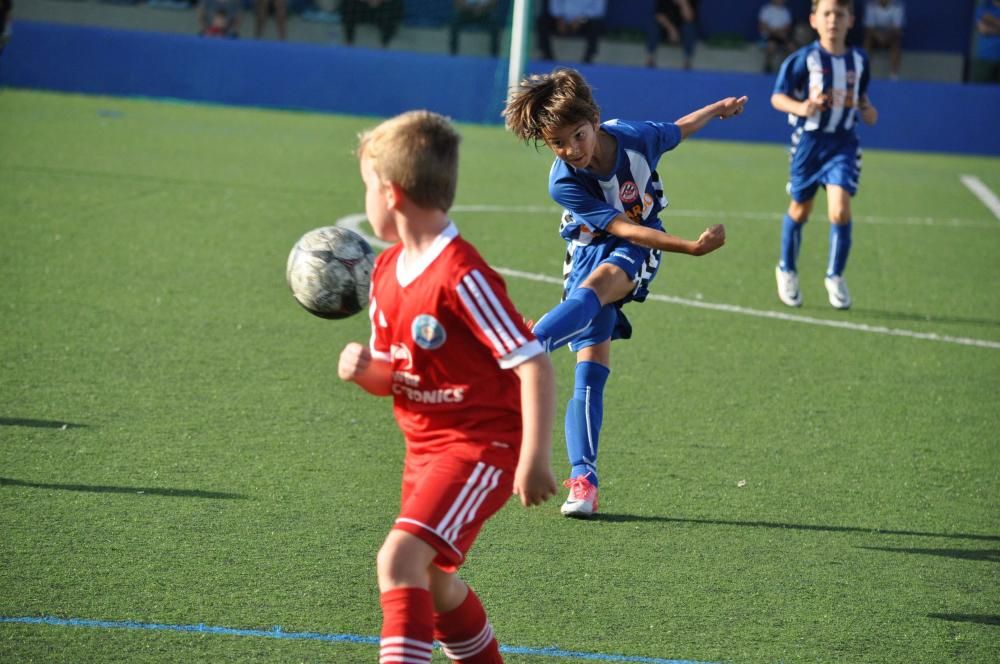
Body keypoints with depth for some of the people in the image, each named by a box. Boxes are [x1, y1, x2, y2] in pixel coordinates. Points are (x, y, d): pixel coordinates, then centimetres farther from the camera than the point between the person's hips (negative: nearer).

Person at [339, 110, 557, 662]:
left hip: (481, 446, -10)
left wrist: (535, 460, -25)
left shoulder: (462, 276, -21)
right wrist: (363, 369, -10)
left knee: (399, 558, -25)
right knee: (432, 580, 20)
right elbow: (391, 378, 14)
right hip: (426, 447, 10)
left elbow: (533, 364, -21)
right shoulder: (386, 271, 6)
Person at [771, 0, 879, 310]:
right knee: (800, 210, 13)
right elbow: (777, 97, -8)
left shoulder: (859, 60, 1)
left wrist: (867, 110, -3)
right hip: (809, 140, -1)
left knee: (840, 210, -14)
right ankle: (787, 271, 36)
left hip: (843, 143, 1)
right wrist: (801, 107, -27)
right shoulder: (805, 59, -10)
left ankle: (835, 276, 5)